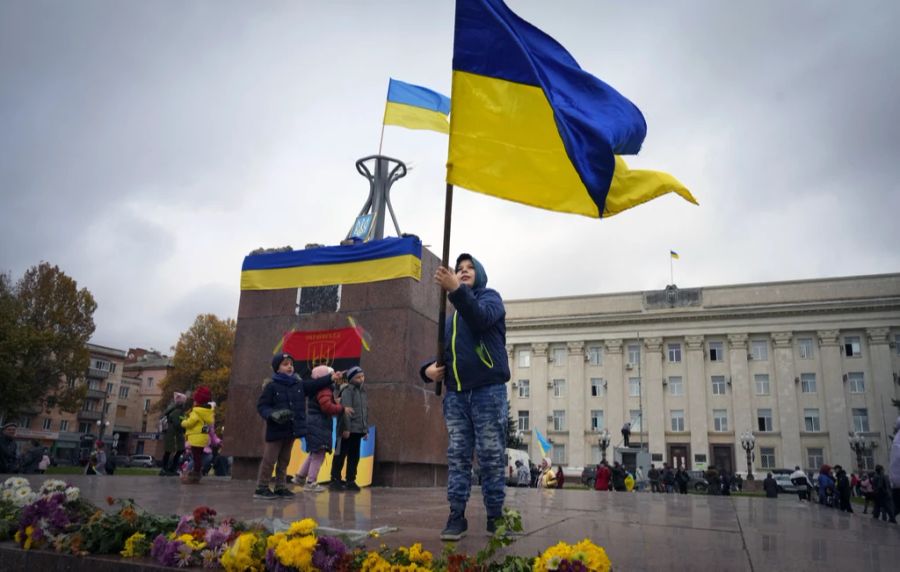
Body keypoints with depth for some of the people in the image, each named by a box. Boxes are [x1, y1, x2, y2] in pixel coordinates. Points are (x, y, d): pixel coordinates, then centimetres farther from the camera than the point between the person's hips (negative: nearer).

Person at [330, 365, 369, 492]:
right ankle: (335, 480, 7)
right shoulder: (347, 390, -8)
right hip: (348, 429, -8)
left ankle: (350, 481, 17)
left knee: (354, 456, 10)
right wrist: (346, 428, -21)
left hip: (358, 430, 8)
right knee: (341, 455, -1)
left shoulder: (363, 391, 17)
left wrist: (366, 429, 18)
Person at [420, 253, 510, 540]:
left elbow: (481, 318, -18)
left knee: (491, 457, -1)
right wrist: (429, 369, 2)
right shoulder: (451, 316, 24)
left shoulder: (490, 297, 5)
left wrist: (456, 289, -32)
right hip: (455, 394, 5)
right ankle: (457, 516, 7)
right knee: (457, 456, 3)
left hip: (488, 391, -5)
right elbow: (445, 353, 25)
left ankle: (495, 516, 7)